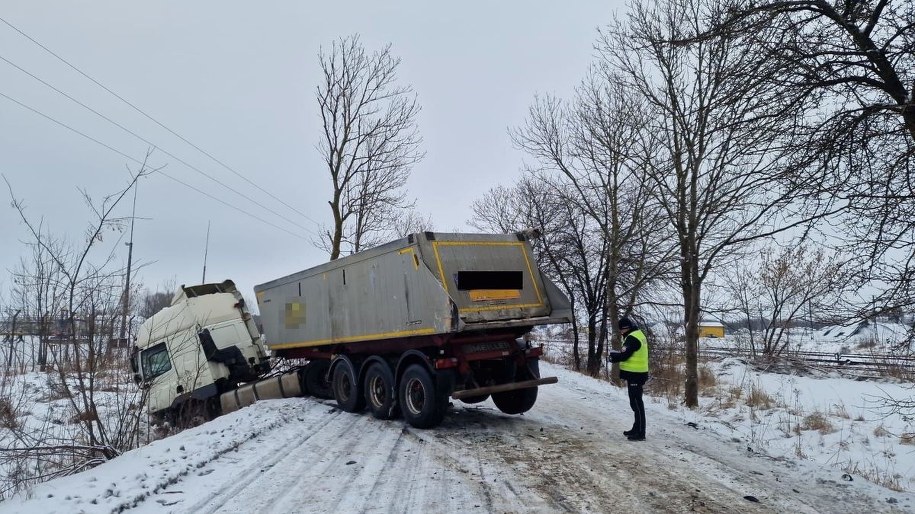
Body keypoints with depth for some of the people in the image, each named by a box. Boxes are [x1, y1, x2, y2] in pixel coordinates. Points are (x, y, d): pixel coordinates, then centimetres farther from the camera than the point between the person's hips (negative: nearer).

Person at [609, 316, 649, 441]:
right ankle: (637, 429, 29)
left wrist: (613, 356, -3)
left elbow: (624, 355, -22)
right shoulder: (639, 334, 15)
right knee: (636, 403, 18)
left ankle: (640, 433, -3)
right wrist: (616, 355, 4)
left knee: (636, 403, -6)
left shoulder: (632, 338, -18)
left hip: (635, 375, -11)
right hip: (638, 374, 11)